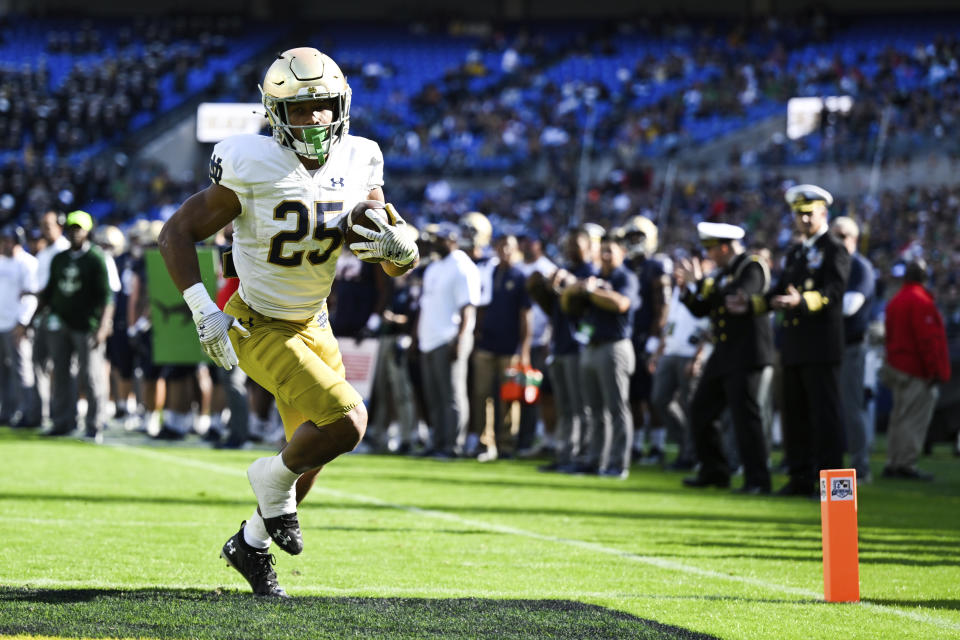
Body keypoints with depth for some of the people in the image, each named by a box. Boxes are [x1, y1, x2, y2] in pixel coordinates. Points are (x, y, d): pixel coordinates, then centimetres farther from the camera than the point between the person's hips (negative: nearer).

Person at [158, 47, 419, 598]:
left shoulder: (357, 166, -8)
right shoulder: (254, 171, -23)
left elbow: (402, 264, -1)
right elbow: (178, 233, -14)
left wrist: (399, 248, -25)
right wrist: (203, 310, -24)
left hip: (312, 325, 7)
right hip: (259, 330, -6)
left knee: (311, 456, 16)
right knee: (347, 423, -23)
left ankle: (251, 543, 41)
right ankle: (274, 480, 7)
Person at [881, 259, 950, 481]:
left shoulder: (895, 301, 15)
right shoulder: (920, 301, -14)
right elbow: (927, 339, -18)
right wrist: (936, 370, -15)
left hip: (897, 365, 9)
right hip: (917, 371, -9)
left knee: (899, 419, 12)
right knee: (914, 418, -7)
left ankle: (893, 464, 14)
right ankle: (906, 464, -9)